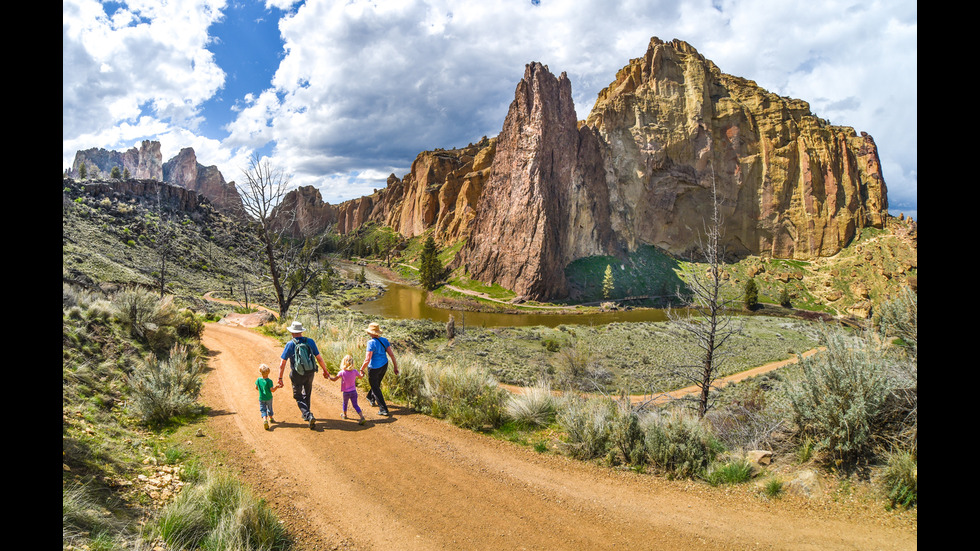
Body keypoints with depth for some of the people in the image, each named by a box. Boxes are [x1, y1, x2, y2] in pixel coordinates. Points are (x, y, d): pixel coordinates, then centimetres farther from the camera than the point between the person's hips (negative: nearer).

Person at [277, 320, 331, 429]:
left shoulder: (290, 344, -11)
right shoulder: (310, 341, -4)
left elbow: (282, 364, -10)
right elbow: (319, 358, 0)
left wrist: (280, 378, -1)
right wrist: (325, 371, 12)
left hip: (297, 375, -3)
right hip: (310, 374, 3)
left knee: (298, 397, 9)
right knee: (307, 394, 24)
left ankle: (309, 415, -11)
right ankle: (306, 415, 38)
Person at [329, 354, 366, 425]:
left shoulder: (342, 372, -16)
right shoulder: (355, 371, -7)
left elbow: (334, 379, -7)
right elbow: (361, 376, 11)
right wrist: (361, 372, 34)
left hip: (346, 392, -2)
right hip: (354, 391, 2)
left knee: (345, 403, 24)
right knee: (355, 405, 3)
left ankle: (344, 415, 45)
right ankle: (362, 416, -14)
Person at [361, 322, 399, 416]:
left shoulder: (371, 343, -24)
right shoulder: (384, 340, -5)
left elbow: (367, 360, -25)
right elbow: (391, 354, -4)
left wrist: (361, 370, -10)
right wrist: (395, 367, 4)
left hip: (374, 368, -7)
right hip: (384, 366, 7)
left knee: (375, 388, 8)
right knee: (377, 383, 29)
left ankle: (383, 409, 7)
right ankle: (371, 399, 53)